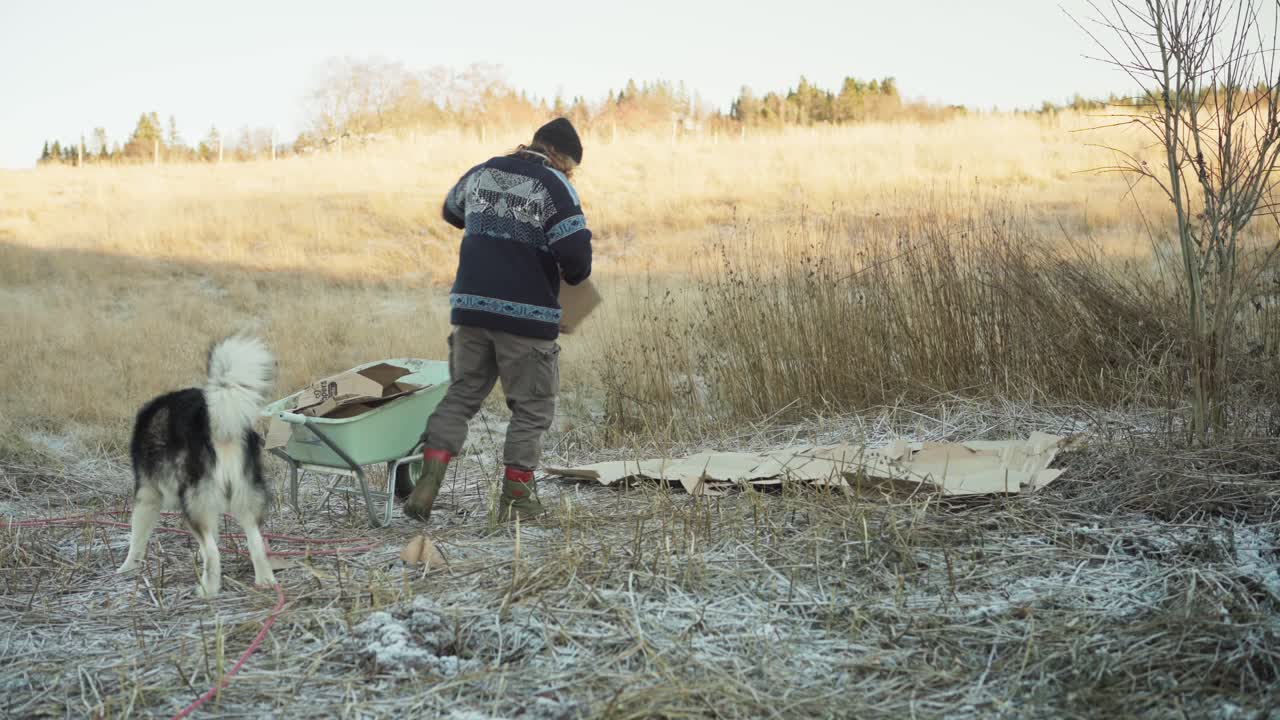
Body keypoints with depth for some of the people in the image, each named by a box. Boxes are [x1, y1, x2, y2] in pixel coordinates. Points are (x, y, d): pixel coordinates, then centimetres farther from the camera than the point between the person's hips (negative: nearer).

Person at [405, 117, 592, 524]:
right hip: (527, 315, -5)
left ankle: (428, 482, 0)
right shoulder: (553, 186, -8)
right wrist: (574, 275, 5)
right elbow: (576, 251, -16)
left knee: (461, 396, 15)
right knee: (532, 406, 9)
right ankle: (516, 497, 12)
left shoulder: (481, 173, 12)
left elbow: (451, 211, 31)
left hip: (471, 307, 6)